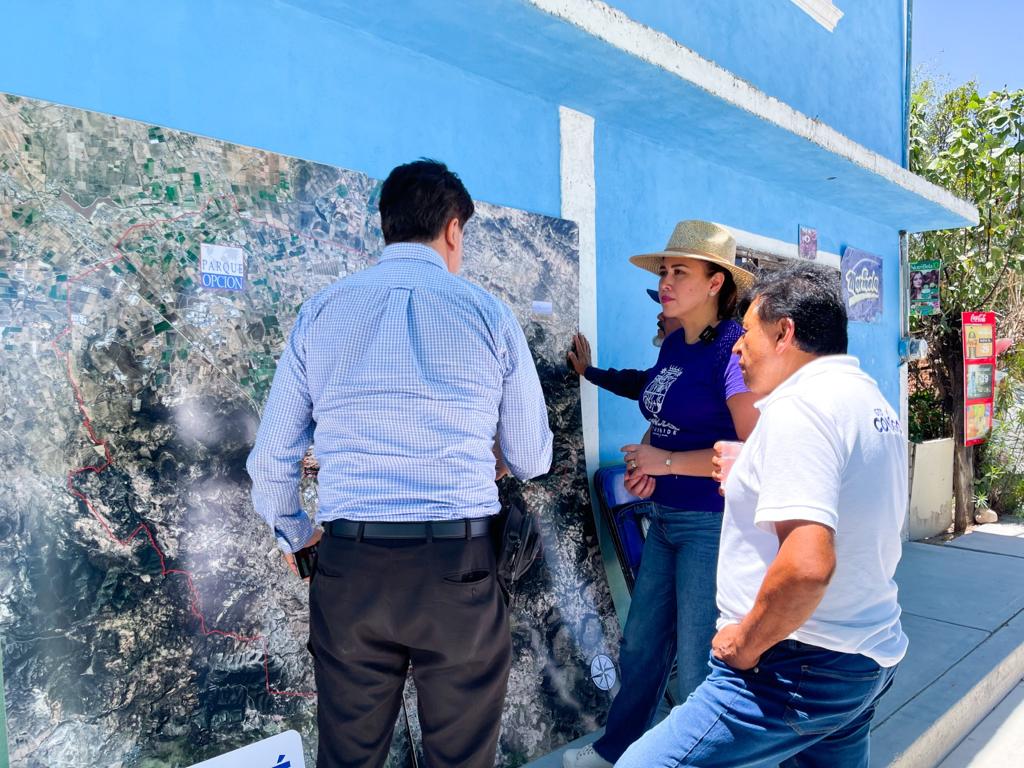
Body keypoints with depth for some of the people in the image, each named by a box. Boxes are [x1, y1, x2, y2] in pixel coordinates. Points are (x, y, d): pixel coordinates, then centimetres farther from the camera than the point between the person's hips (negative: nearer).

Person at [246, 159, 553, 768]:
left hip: (350, 567, 3)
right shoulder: (489, 314, -2)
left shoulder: (320, 313, 4)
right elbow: (532, 460, 5)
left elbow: (272, 459, 8)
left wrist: (294, 534, 26)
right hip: (458, 566, -2)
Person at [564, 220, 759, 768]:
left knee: (698, 668, 7)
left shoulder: (733, 349, -17)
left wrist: (667, 462, -18)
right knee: (640, 645, 20)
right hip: (666, 518, 8)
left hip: (713, 522, -8)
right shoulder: (673, 345, 8)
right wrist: (644, 466, 1)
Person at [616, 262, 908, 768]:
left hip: (799, 670, -10)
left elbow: (807, 564, -31)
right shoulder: (874, 402, 11)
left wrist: (746, 642, -16)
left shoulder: (800, 404, -19)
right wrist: (747, 482, 20)